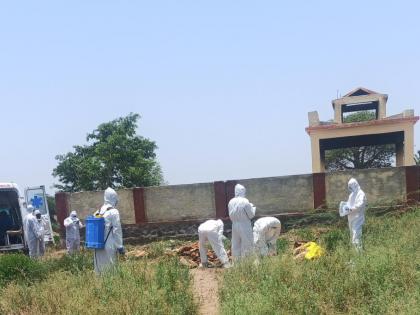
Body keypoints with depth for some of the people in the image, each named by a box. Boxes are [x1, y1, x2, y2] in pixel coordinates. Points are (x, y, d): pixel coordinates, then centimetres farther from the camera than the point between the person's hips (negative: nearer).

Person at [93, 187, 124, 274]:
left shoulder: (98, 212, 8)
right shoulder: (113, 212, -10)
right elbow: (117, 230, -11)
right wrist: (120, 246, -7)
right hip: (109, 246, -6)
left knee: (100, 268, 12)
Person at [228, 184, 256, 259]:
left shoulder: (231, 202, 1)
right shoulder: (245, 202, -16)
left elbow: (230, 215, 9)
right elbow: (251, 215, -9)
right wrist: (252, 207, 8)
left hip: (235, 226, 5)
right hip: (245, 226, -5)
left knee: (236, 245, 14)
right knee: (246, 245, 6)